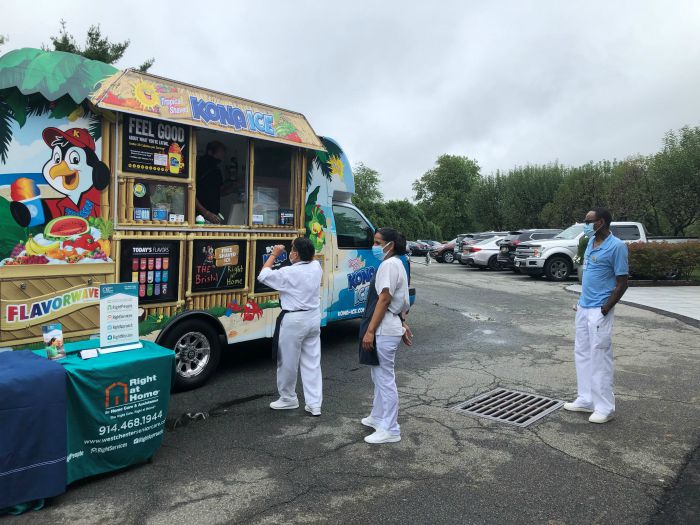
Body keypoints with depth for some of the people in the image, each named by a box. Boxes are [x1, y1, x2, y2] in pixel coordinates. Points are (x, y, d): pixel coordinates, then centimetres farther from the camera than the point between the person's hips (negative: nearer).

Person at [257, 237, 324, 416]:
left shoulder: (289, 273, -16)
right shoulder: (316, 267, 1)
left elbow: (263, 276, -4)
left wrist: (274, 255, 2)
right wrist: (304, 247, 17)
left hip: (294, 321, -6)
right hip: (313, 319, 7)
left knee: (288, 362, 11)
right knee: (312, 363, 9)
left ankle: (288, 398, 28)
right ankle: (314, 404, 12)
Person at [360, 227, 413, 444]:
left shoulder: (389, 264, -15)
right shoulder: (395, 264, 17)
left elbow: (384, 299, -21)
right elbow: (401, 301, 20)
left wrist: (370, 330, -22)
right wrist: (403, 324, 22)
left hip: (384, 330, -11)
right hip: (388, 328, 11)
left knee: (385, 378, -3)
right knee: (379, 376, 20)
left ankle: (390, 430, 5)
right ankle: (377, 417, 35)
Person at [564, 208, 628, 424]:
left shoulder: (616, 246, -14)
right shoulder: (591, 242, 11)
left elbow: (622, 283, -14)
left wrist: (604, 310, -16)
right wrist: (581, 301, 15)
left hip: (599, 311, -9)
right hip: (583, 308, 9)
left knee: (599, 357, -3)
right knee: (582, 353, 13)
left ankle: (605, 408, 7)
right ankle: (586, 400, 24)